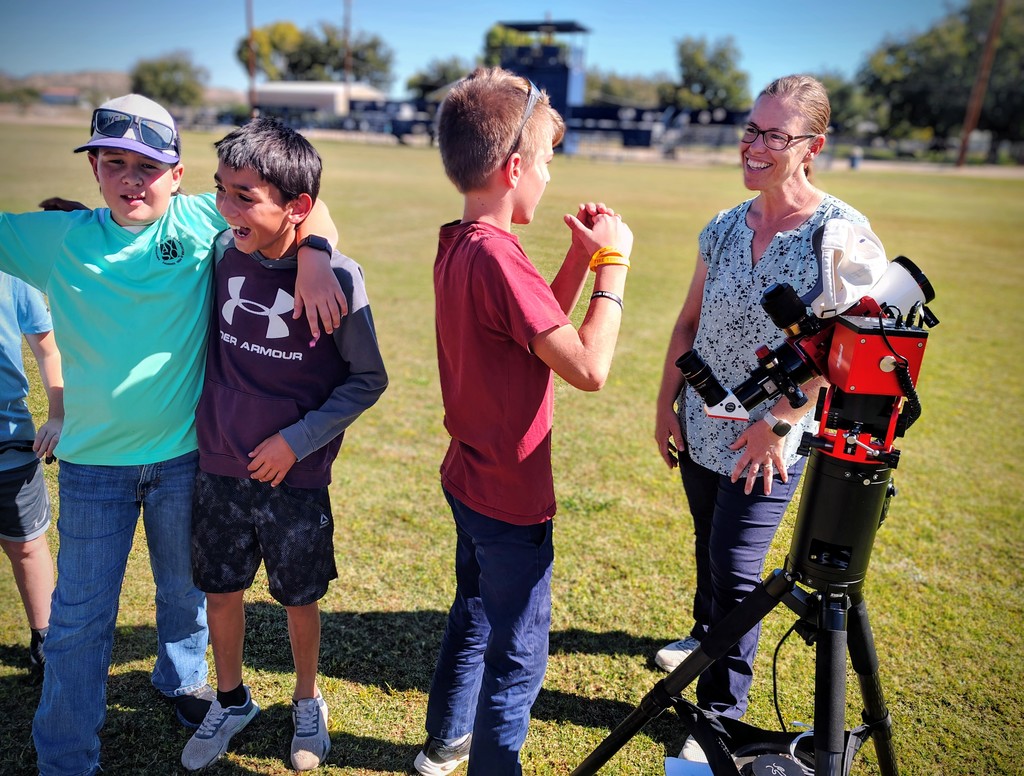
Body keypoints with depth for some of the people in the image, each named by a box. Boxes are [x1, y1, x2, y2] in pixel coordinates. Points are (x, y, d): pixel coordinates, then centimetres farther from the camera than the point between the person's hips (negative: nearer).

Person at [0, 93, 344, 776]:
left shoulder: (202, 221, -7)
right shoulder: (58, 238, -5)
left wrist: (315, 258, -24)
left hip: (183, 453, 1)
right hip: (94, 461, 0)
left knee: (186, 588, 22)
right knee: (81, 616, 10)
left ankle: (183, 677, 51)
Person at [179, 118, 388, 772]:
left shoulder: (337, 277, -18)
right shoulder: (222, 252, -6)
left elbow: (368, 379, -9)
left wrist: (297, 440, -13)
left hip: (295, 476, -3)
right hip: (219, 468, 4)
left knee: (300, 598, 14)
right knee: (219, 590, 16)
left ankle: (308, 703, 41)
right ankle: (231, 701, 43)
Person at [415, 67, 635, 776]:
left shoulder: (456, 242, 4)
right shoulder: (496, 255, -26)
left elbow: (542, 328, 11)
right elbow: (588, 367, -30)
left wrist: (581, 256, 4)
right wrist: (612, 263, -18)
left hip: (471, 479, 10)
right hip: (511, 497, -10)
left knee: (474, 618, 28)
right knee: (519, 657, 10)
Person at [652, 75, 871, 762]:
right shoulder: (723, 228, 3)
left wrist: (776, 423, -19)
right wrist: (666, 403, 6)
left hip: (771, 443, -5)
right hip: (702, 428, 5)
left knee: (736, 566, -2)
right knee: (708, 546, 23)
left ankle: (723, 713, 17)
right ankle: (705, 635, 50)